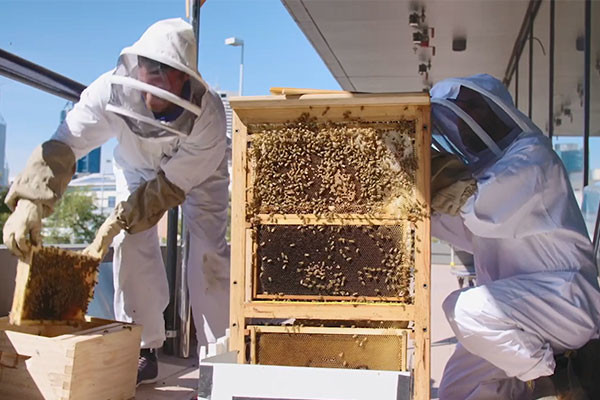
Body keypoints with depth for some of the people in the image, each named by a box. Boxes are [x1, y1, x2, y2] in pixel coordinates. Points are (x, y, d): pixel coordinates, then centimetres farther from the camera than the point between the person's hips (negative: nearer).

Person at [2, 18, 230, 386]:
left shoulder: (208, 115, -40)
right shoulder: (112, 90, -36)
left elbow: (170, 186, -33)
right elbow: (63, 146, -39)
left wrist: (116, 222, -38)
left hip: (197, 173, -2)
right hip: (138, 167, 3)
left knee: (209, 251, -13)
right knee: (131, 245, -10)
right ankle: (142, 351, 3)